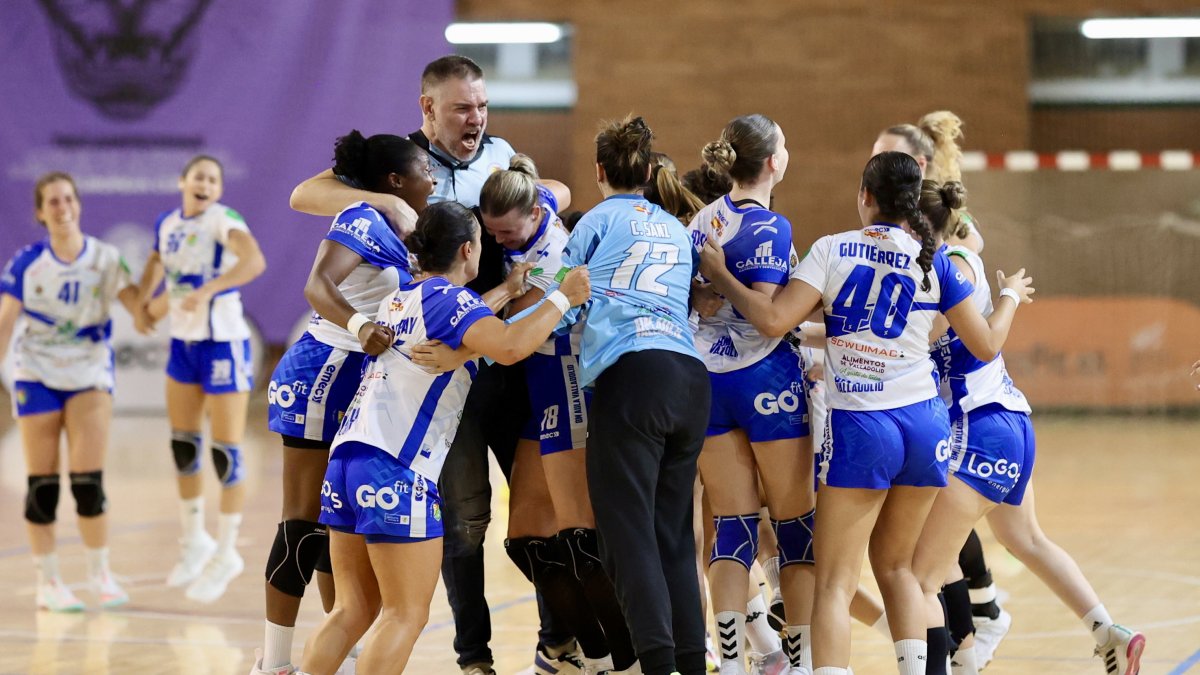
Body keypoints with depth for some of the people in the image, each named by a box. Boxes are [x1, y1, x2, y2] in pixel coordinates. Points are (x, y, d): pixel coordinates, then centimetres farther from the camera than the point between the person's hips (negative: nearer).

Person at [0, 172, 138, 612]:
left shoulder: (105, 259, -3)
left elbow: (141, 311, -9)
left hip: (90, 375, 0)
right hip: (37, 377, 0)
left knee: (88, 480, -7)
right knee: (43, 484, 1)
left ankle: (100, 573, 9)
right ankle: (48, 583, 10)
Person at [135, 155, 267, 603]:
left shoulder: (224, 221, -15)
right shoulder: (167, 225, 5)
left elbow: (254, 262, -34)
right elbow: (157, 263, 26)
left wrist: (207, 290, -42)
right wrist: (140, 304, 12)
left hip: (223, 343, -7)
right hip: (183, 343, 7)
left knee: (226, 452, -2)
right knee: (182, 444, 13)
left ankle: (226, 553, 8)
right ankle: (194, 540, 29)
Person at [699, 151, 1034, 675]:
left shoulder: (833, 250, -2)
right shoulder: (934, 260, 5)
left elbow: (774, 320, -12)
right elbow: (986, 345, 9)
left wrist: (718, 276, 3)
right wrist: (1011, 296, 29)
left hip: (859, 424, -3)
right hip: (923, 423, 3)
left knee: (835, 582, -3)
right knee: (895, 566, 21)